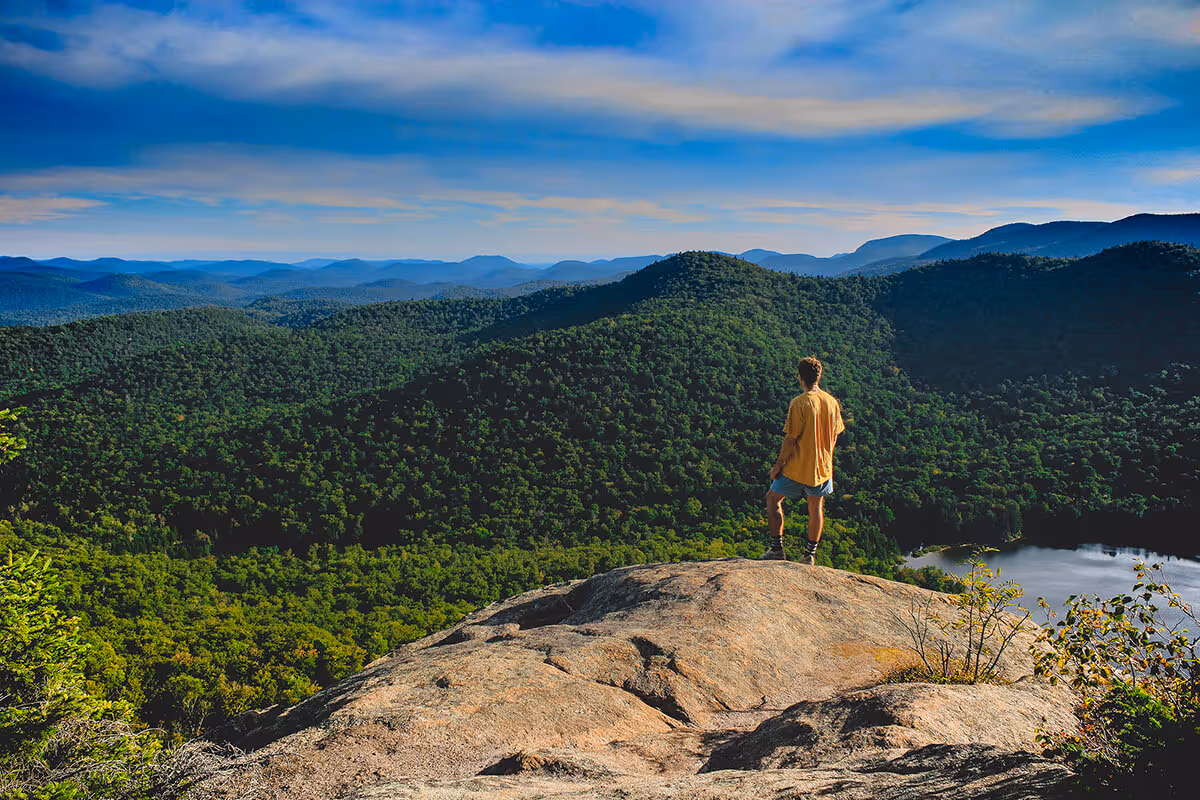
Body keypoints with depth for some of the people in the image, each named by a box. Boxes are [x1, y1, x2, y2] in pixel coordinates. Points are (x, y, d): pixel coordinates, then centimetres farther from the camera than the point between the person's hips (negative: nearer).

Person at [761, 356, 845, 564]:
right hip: (822, 468, 5)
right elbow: (834, 436, 8)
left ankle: (777, 549, 12)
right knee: (816, 507, 18)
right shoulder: (832, 402, -1)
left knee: (773, 498, 13)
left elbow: (790, 439, -18)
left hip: (797, 468, -5)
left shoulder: (800, 403, -20)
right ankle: (810, 554, 26)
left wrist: (778, 465, -7)